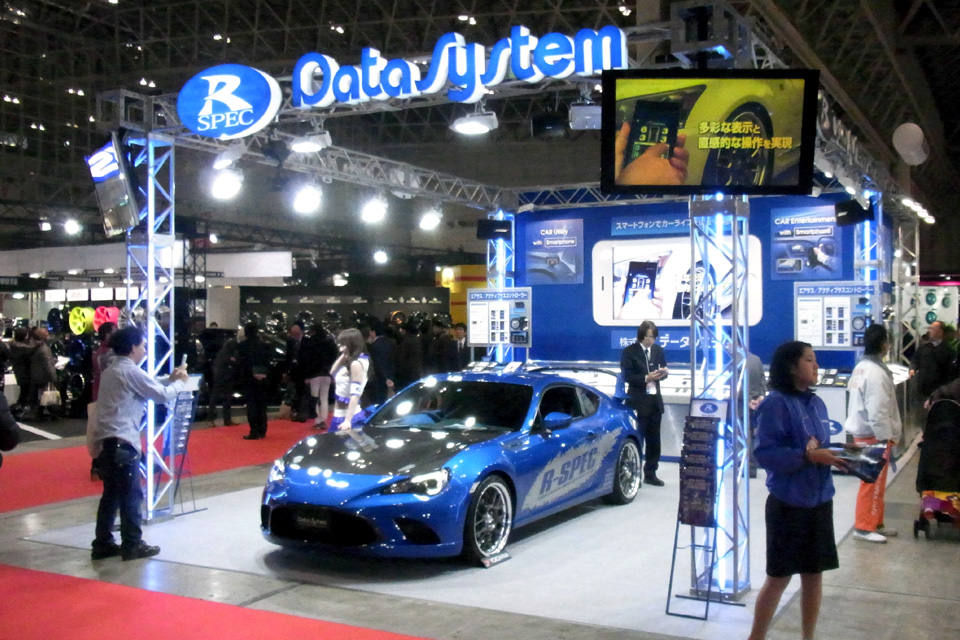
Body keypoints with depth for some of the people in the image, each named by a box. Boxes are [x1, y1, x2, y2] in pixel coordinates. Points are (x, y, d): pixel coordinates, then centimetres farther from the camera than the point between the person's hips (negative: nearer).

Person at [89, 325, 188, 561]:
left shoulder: (111, 371, 17)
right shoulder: (131, 372, -11)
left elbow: (148, 385, 25)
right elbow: (163, 395, -8)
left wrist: (169, 379, 17)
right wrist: (180, 382, 9)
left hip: (106, 441, 9)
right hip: (122, 442, -9)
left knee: (111, 494, 14)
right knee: (131, 494, -1)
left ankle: (103, 544, 18)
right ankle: (132, 545, 5)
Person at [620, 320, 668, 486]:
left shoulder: (658, 350, 8)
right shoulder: (629, 351, -7)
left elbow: (662, 369, 14)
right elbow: (626, 376, -11)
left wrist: (663, 372, -10)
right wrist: (646, 378, -22)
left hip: (655, 399, 5)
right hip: (638, 400, -5)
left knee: (654, 439, 10)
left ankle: (650, 474, 20)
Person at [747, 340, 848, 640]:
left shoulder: (817, 403, 8)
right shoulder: (775, 404, -15)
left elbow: (821, 447, 15)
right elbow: (765, 453, -21)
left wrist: (833, 455, -6)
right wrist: (808, 456, -25)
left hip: (819, 500, 7)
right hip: (788, 503, -7)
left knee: (814, 573, 14)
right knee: (778, 576, 3)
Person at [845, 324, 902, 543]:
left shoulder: (861, 367, 9)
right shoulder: (876, 372, -21)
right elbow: (877, 411, -25)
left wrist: (892, 429, 19)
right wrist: (886, 437, -20)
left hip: (863, 432, 10)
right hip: (873, 435, -10)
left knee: (876, 482, 18)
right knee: (873, 482, -1)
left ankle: (875, 523, 28)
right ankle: (864, 527, 6)